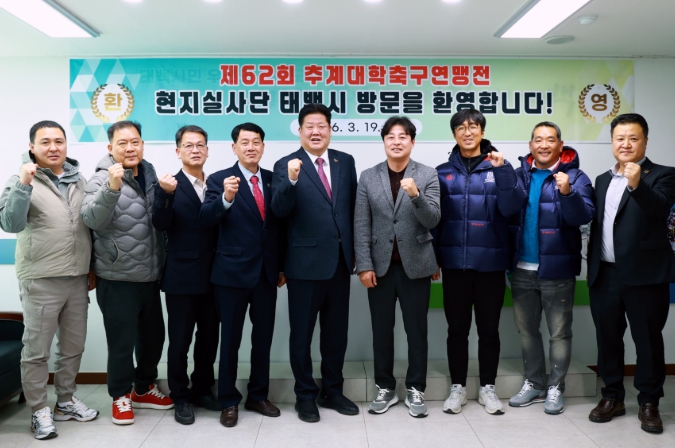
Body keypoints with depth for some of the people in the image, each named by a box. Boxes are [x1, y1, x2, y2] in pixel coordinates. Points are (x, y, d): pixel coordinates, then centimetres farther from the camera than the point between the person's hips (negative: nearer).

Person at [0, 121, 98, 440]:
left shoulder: (79, 181, 8)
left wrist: (92, 269, 15)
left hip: (78, 280, 5)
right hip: (40, 282, -5)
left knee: (73, 347, 15)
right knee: (36, 351, 6)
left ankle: (65, 402, 31)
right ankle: (39, 411, 21)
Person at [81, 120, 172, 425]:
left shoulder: (150, 175, 7)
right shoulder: (102, 179, -10)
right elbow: (91, 219, -27)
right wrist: (112, 188, -37)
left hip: (150, 276, 6)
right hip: (117, 279, -6)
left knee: (153, 335, 16)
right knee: (122, 341, 6)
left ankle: (144, 389, 35)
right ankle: (121, 396, 26)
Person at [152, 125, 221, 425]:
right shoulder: (169, 185, -3)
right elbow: (161, 225, -16)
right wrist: (166, 194, -29)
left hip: (212, 276, 4)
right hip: (181, 277, -4)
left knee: (209, 337, 14)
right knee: (180, 340, 6)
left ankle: (203, 390, 30)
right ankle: (180, 398, 21)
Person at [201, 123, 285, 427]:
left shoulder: (273, 179, 6)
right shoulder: (220, 179, -5)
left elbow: (280, 224, 10)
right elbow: (207, 218, -20)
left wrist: (282, 266, 10)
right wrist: (226, 197, -39)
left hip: (267, 273, 4)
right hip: (233, 272, -4)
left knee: (263, 338, 14)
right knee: (230, 339, 7)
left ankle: (258, 396, 30)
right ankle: (229, 402, 23)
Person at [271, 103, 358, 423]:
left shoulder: (345, 161, 7)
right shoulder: (286, 165, -6)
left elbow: (353, 206, 11)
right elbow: (279, 211, -19)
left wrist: (355, 249, 9)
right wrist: (291, 181, -36)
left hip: (340, 260, 4)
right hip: (305, 262, -4)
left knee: (336, 331, 16)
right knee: (302, 333, 9)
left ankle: (332, 391, 32)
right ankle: (305, 395, 26)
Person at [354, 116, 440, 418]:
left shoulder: (428, 175, -1)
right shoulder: (368, 177, 3)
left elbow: (432, 220, -9)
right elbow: (361, 225, 0)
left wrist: (416, 194, -26)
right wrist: (364, 265, -6)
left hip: (415, 264, -1)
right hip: (380, 266, 1)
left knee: (416, 330, 7)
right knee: (381, 329, 9)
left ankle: (415, 389, 22)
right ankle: (385, 388, 24)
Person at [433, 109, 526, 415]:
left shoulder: (499, 167, 3)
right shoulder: (443, 172, 5)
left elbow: (511, 208, -10)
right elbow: (434, 218, 6)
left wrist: (501, 171, -21)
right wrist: (433, 258, 2)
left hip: (491, 263, -1)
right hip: (454, 263, 1)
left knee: (489, 329, 10)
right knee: (457, 328, 9)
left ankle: (488, 387, 25)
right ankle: (458, 387, 23)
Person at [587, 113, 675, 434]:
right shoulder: (603, 180, 14)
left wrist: (637, 184, -39)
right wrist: (592, 267, 12)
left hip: (644, 274, -5)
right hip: (605, 274, 5)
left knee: (648, 340, 6)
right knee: (607, 338, 12)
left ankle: (649, 403, 21)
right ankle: (612, 397, 26)